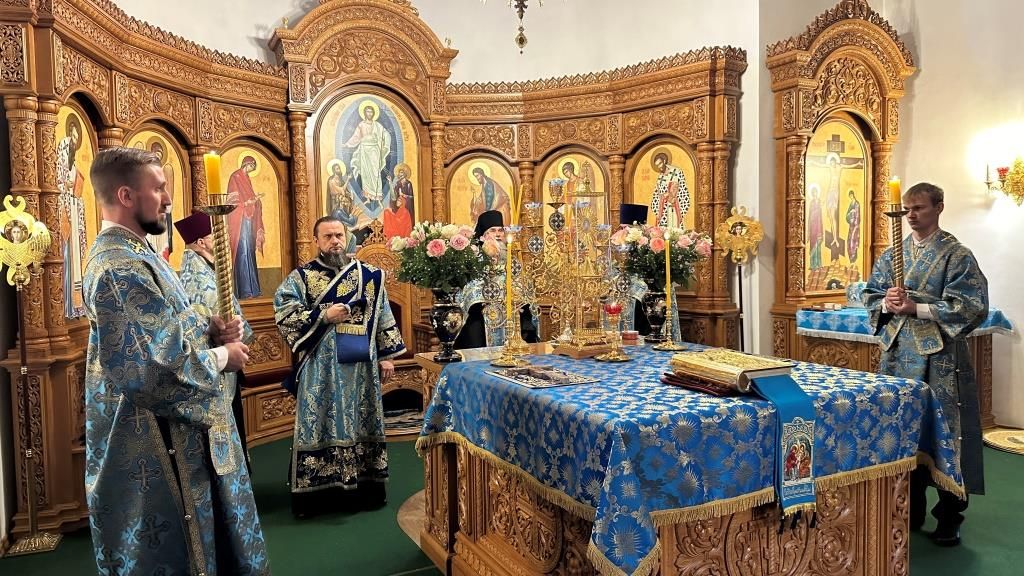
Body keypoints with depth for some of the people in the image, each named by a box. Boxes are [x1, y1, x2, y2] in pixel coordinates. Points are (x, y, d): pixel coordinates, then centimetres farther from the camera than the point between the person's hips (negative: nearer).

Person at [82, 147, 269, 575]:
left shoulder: (129, 254, 10)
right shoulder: (122, 268, -24)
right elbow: (161, 368, -28)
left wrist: (209, 332, -1)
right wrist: (222, 357, -12)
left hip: (171, 434, 11)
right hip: (157, 446, -10)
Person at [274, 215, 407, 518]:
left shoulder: (368, 274, 8)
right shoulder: (301, 276, 1)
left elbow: (383, 314, 9)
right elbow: (283, 313, -8)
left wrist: (386, 355, 4)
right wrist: (323, 316, -16)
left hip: (360, 364, 2)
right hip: (321, 366, -2)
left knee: (362, 422, 9)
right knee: (319, 424, 2)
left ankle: (366, 486, 20)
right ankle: (316, 490, 11)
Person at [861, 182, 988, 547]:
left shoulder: (956, 255, -4)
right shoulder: (892, 254, 11)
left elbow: (970, 306, -12)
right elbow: (870, 295, 13)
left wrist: (916, 308, -19)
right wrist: (886, 303, -9)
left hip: (939, 356, -5)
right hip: (898, 353, 5)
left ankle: (949, 519, 13)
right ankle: (910, 510, 24)